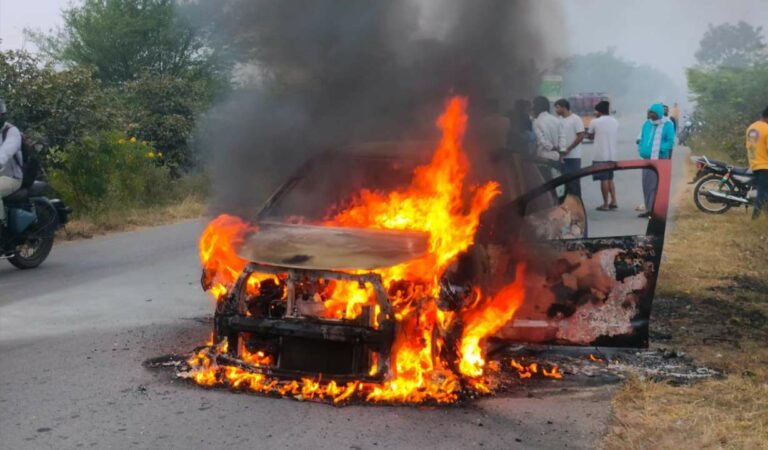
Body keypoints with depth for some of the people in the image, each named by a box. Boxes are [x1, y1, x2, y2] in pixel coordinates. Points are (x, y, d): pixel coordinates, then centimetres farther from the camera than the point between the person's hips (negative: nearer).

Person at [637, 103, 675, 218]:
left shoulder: (667, 125, -4)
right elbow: (642, 138, 23)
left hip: (659, 159, -7)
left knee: (655, 185, -10)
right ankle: (649, 209, 19)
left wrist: (658, 149, -21)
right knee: (646, 185, 10)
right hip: (647, 159, 7)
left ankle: (655, 210, -9)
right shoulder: (647, 124, 15)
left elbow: (670, 142, -10)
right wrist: (641, 149, 5)